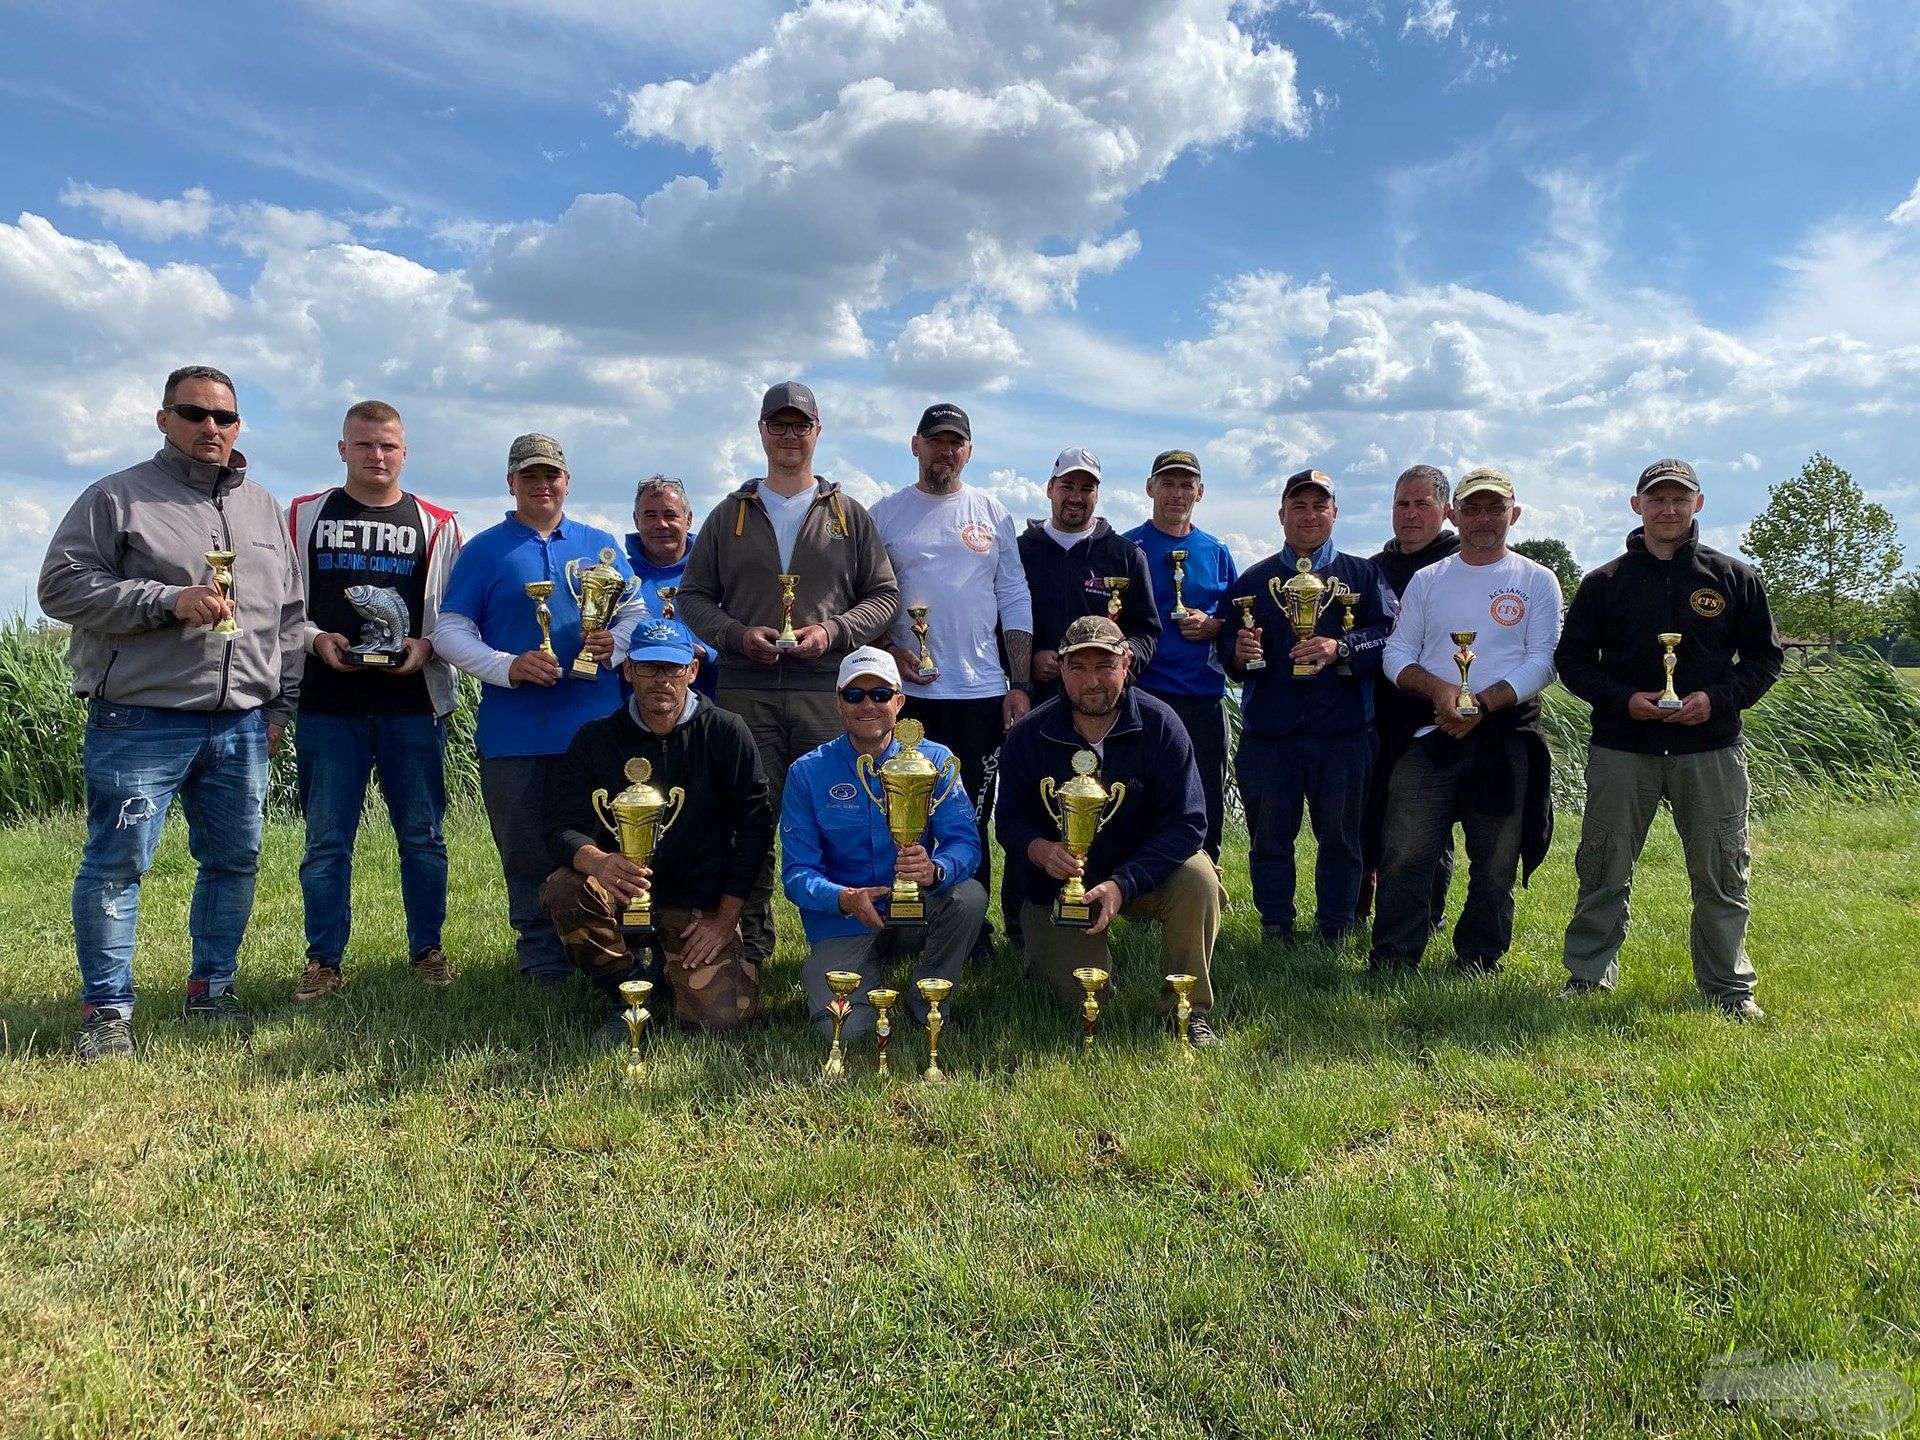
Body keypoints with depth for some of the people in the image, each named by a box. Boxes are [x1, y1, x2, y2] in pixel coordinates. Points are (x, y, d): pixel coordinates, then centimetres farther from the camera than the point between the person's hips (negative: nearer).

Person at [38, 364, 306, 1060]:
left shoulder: (264, 507, 15)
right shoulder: (117, 497, 1)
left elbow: (290, 612, 19)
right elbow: (61, 585, -6)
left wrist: (282, 703, 13)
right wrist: (167, 601, -17)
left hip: (241, 724, 5)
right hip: (141, 721, -4)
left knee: (235, 860, 10)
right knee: (116, 863, -1)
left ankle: (212, 987, 25)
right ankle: (106, 1009, 11)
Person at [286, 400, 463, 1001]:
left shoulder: (438, 525, 8)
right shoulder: (304, 515, 10)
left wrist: (426, 646, -9)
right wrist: (316, 640, -8)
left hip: (413, 704, 0)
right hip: (327, 705, 0)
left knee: (422, 834, 6)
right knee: (327, 839, 4)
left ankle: (427, 948, 18)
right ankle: (324, 960, 13)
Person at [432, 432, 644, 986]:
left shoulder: (600, 544, 14)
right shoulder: (484, 550, 7)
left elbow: (636, 612, 15)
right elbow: (449, 631, 2)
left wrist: (615, 641, -8)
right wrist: (507, 667, -14)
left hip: (595, 726, 1)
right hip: (513, 734, -1)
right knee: (527, 856, 5)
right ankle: (543, 967, 16)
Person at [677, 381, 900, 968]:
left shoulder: (850, 514, 12)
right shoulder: (730, 516, 14)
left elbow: (884, 594, 10)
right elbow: (693, 595, 14)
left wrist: (834, 632, -7)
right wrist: (737, 635, -5)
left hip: (828, 691, -1)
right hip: (746, 692, 1)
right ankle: (751, 944, 14)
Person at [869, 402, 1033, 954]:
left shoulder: (992, 514, 11)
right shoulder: (884, 514, 7)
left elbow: (1016, 603, 9)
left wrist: (1020, 686, 2)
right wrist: (889, 652, -11)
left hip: (981, 691, 1)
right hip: (907, 691, -1)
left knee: (972, 818, 6)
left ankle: (973, 932, 16)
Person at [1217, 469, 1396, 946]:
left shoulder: (1362, 575, 11)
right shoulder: (1254, 580, 14)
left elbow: (1390, 635, -2)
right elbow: (1223, 643, 8)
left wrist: (1341, 649, -18)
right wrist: (1237, 652, -15)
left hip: (1343, 732, 0)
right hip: (1268, 733, 1)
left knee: (1340, 836, 6)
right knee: (1269, 837, 5)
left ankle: (1335, 933, 19)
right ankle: (1275, 930, 17)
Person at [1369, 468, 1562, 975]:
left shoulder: (1537, 581, 5)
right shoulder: (1426, 581, 11)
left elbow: (1542, 662, -3)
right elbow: (1397, 652, 7)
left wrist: (1483, 702, -17)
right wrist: (1437, 688, -13)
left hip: (1506, 737, -1)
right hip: (1432, 734, 1)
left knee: (1496, 865, 7)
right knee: (1405, 854, -4)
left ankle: (1478, 961, 22)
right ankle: (1390, 960, 3)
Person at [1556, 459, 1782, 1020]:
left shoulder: (1735, 578, 6)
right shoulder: (1604, 582, 5)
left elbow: (1764, 657, 8)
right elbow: (1572, 659, 6)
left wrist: (1718, 699, -10)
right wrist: (1623, 700, -10)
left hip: (1711, 748, 1)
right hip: (1620, 749, 0)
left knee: (1721, 873, 6)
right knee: (1603, 869, 4)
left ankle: (1729, 985, 21)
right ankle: (1587, 974, 16)